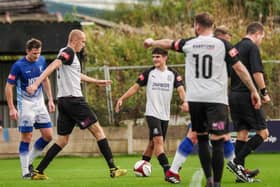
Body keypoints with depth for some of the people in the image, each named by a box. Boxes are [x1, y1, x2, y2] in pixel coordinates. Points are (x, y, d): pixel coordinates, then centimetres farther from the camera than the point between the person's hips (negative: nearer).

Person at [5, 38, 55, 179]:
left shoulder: (42, 61, 1)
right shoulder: (18, 66, -15)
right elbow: (9, 86, -11)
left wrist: (50, 100, 12)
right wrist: (11, 108, -15)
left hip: (39, 103, 6)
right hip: (25, 104, -6)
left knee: (48, 136, 1)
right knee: (26, 138, -6)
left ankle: (29, 161, 18)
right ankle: (25, 171, 0)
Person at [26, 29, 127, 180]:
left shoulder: (68, 53, 21)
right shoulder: (68, 52, -9)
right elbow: (52, 67, -24)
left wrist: (96, 81, 48)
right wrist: (36, 84, -36)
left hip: (63, 101, 9)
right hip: (73, 99, -9)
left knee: (62, 141, 9)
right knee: (97, 130, -2)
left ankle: (38, 172, 3)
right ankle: (113, 169, -4)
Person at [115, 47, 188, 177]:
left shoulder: (173, 74, 3)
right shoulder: (149, 73, 1)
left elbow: (180, 89, -8)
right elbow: (136, 87, 5)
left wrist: (184, 101, -28)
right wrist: (122, 99, -2)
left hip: (165, 115, 3)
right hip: (152, 113, -3)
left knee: (152, 143, 10)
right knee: (158, 140, -17)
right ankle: (167, 171, -25)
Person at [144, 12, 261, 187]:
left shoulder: (189, 44, 6)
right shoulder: (222, 45, -1)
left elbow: (168, 43, 25)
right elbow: (240, 69, -4)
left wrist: (152, 42, 46)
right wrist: (254, 91, 4)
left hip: (195, 99, 3)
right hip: (216, 99, -3)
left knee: (202, 139, 18)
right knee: (218, 142, -4)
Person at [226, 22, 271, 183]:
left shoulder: (236, 48, 16)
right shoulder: (252, 48, -8)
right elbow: (257, 73, -17)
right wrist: (264, 92, -10)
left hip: (234, 95, 8)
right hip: (247, 96, -8)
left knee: (242, 133, 9)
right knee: (263, 133, -2)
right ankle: (237, 162, -12)